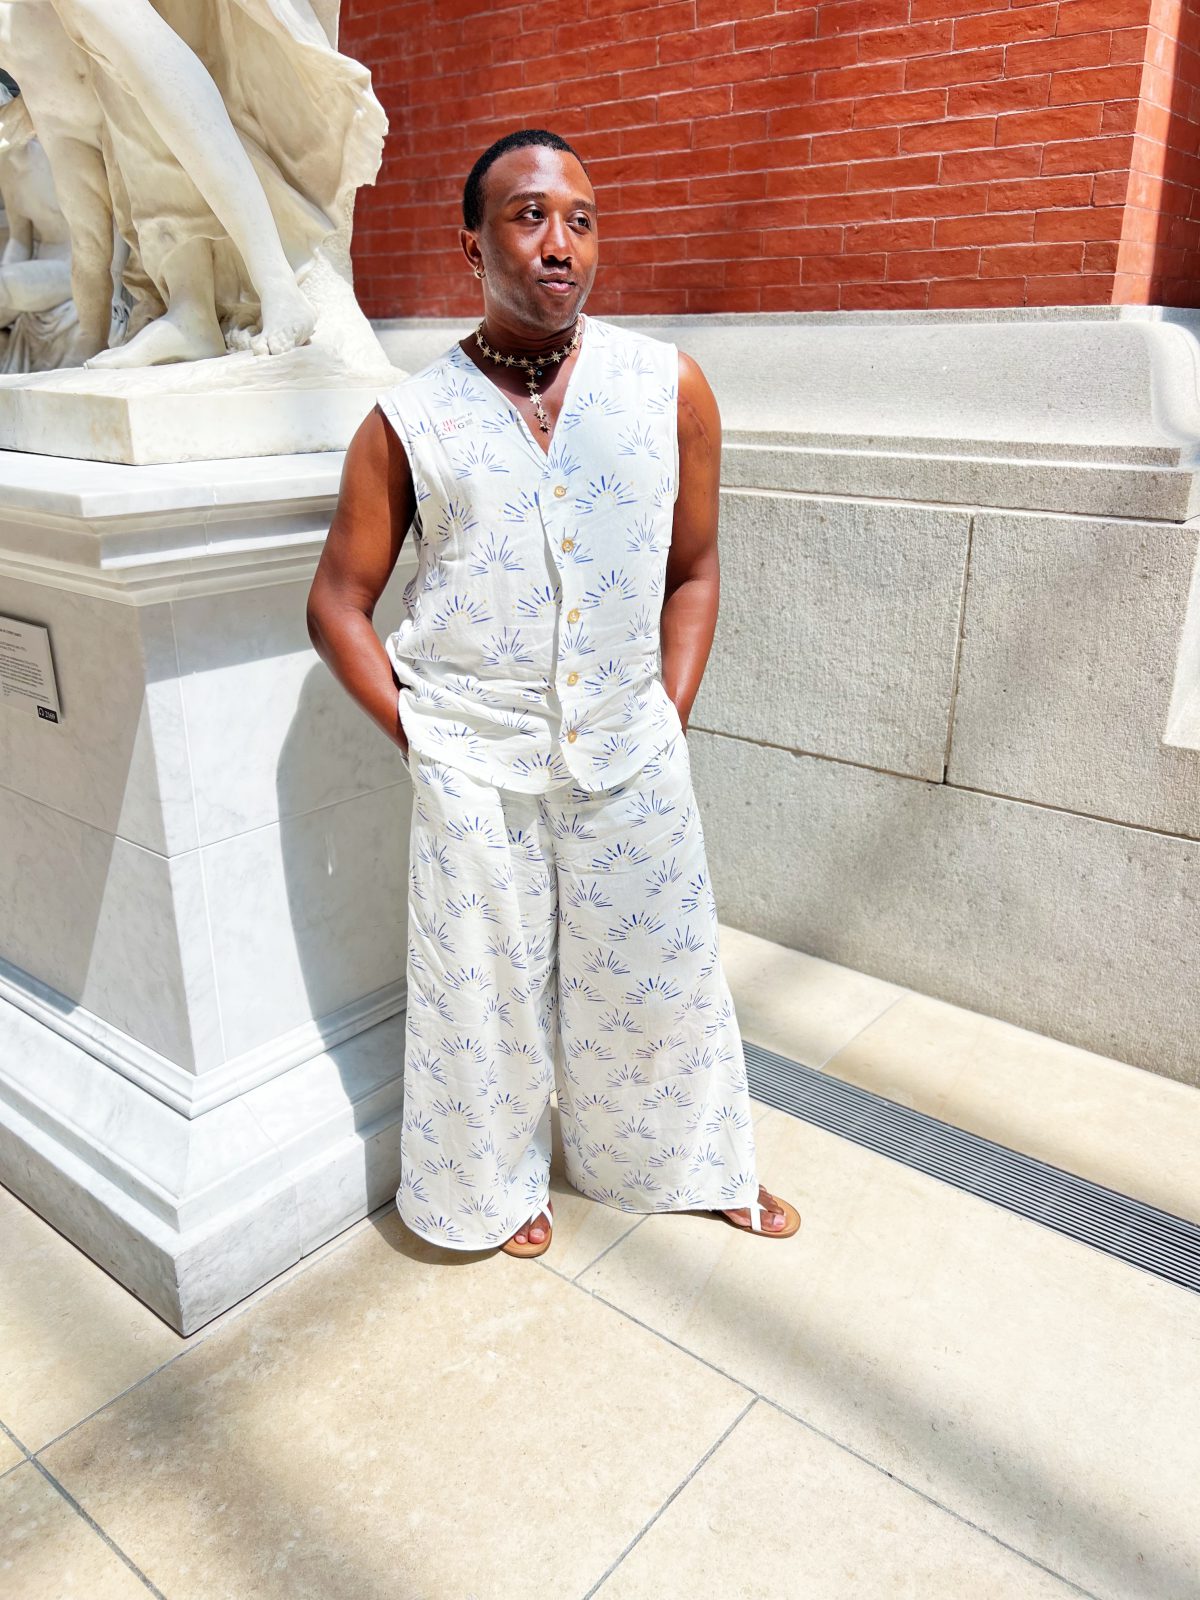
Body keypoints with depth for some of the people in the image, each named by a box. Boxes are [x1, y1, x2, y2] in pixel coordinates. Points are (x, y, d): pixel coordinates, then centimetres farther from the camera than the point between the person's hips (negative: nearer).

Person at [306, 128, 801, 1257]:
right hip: (474, 765, -1)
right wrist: (420, 740, -4)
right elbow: (338, 604, 2)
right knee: (486, 990, 13)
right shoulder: (409, 421, -3)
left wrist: (669, 722, 1)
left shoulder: (671, 387, 0)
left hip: (630, 755, 2)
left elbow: (692, 571, 7)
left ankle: (693, 1163, 42)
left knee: (658, 972, 15)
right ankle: (498, 1185, 40)